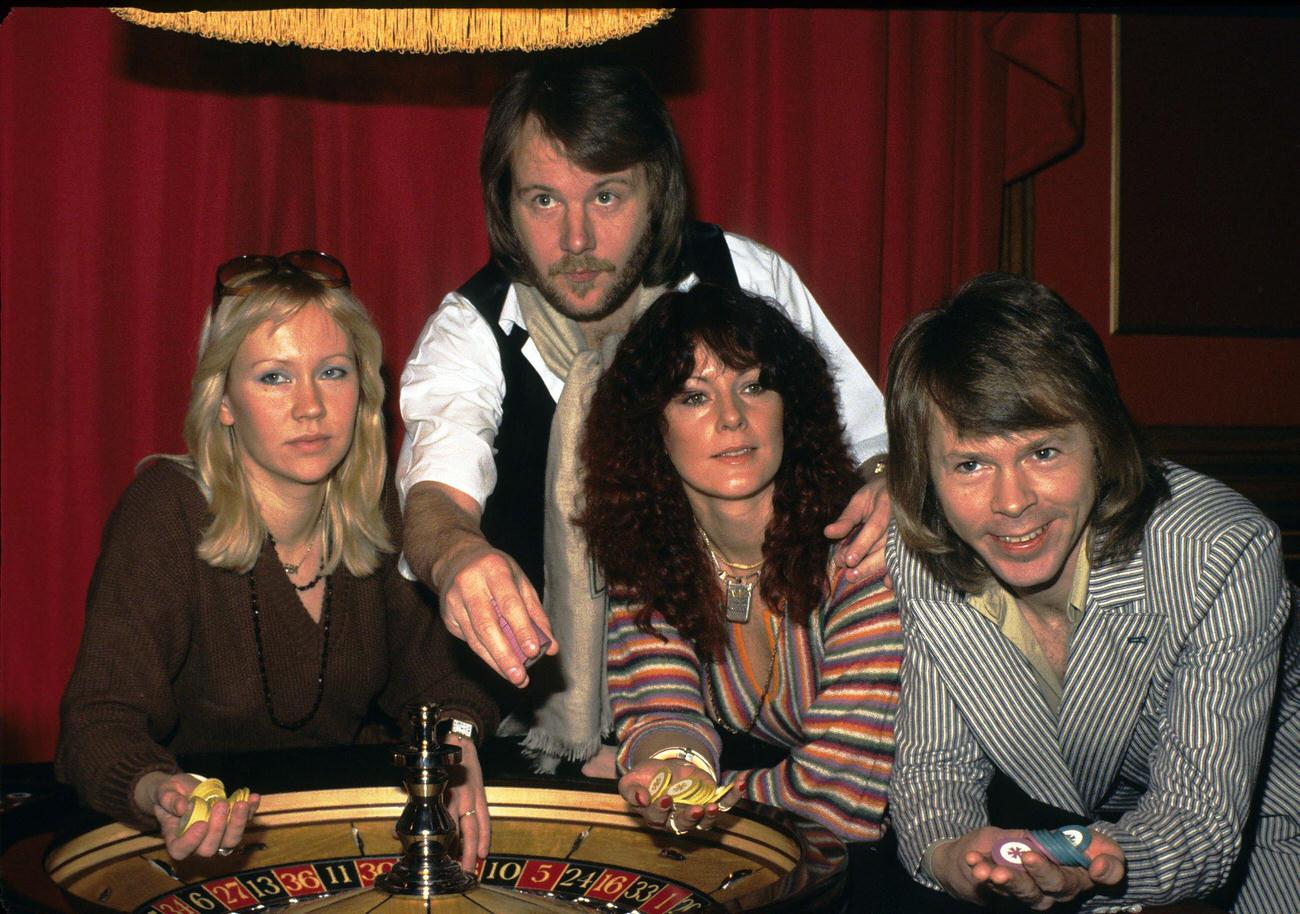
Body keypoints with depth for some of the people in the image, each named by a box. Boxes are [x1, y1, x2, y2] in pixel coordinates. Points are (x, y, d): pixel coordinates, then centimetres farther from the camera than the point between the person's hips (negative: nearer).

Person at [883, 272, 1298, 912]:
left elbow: (1202, 819, -27)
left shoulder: (1223, 555, -29)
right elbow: (934, 764, -12)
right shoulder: (917, 563, -19)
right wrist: (950, 855, -35)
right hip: (1040, 830, 3)